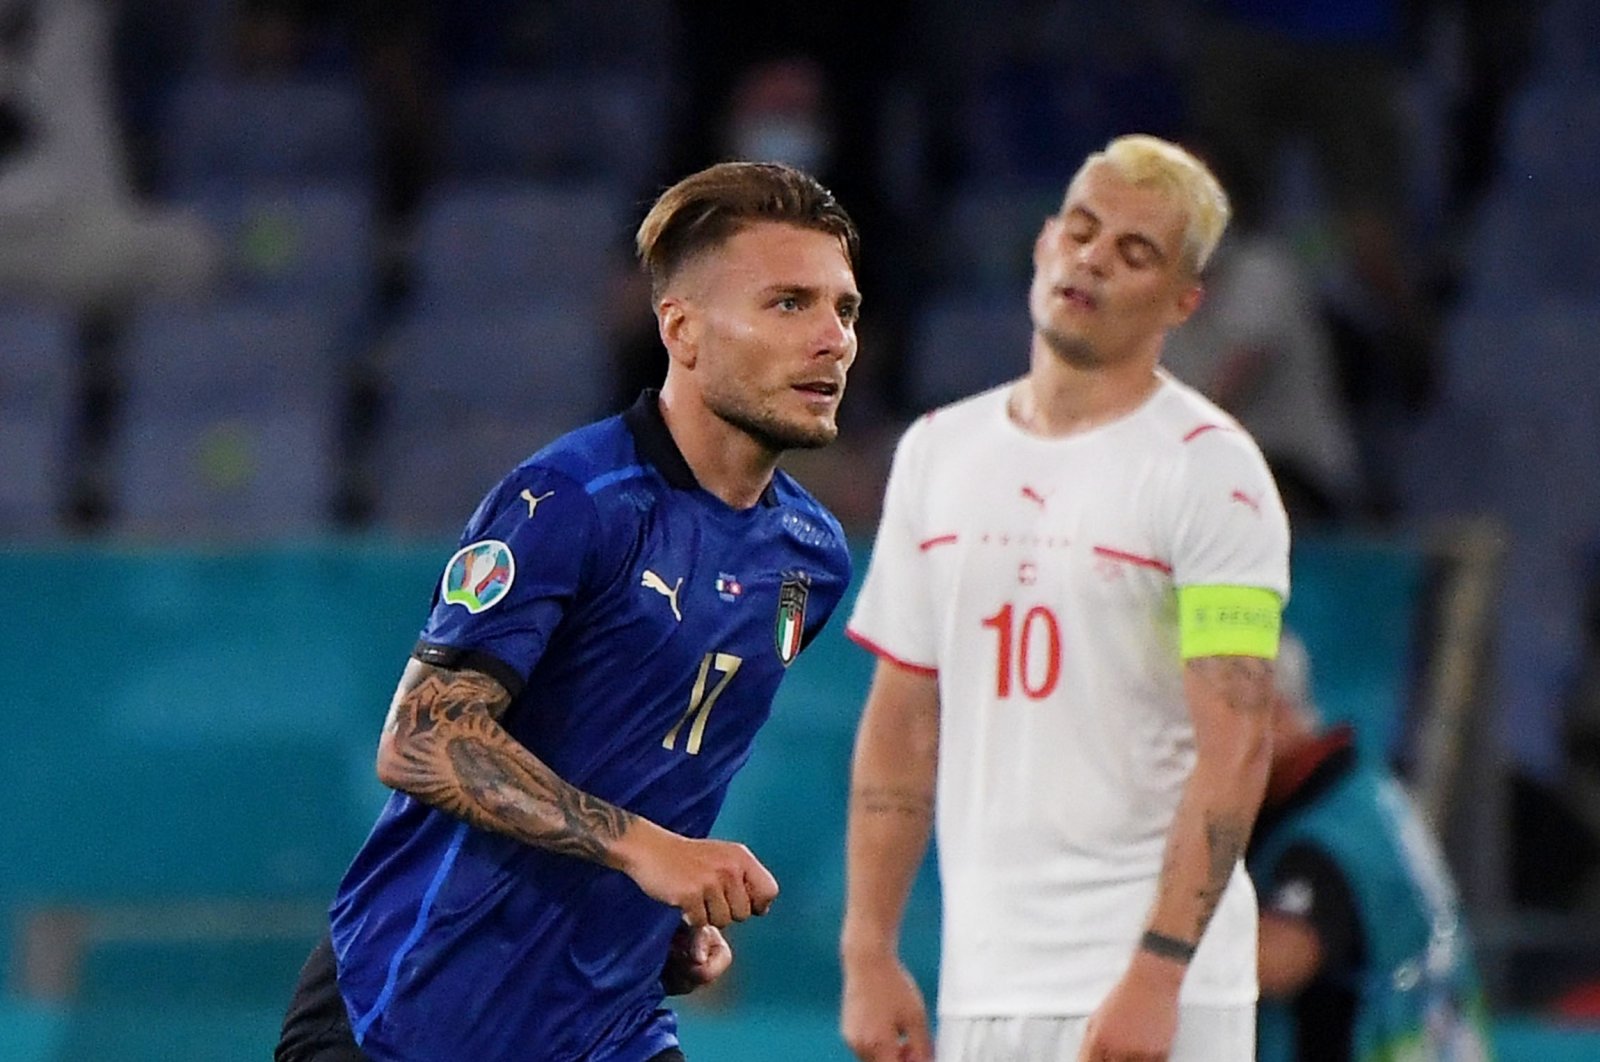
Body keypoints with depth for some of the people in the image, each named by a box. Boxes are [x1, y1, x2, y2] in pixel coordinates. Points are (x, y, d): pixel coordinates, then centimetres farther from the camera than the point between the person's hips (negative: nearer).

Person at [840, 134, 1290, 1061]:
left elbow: (1235, 746, -13)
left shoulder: (1209, 469, -5)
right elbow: (902, 724, 16)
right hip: (978, 984, 6)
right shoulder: (938, 452, 13)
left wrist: (1157, 975, -21)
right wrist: (869, 953, 9)